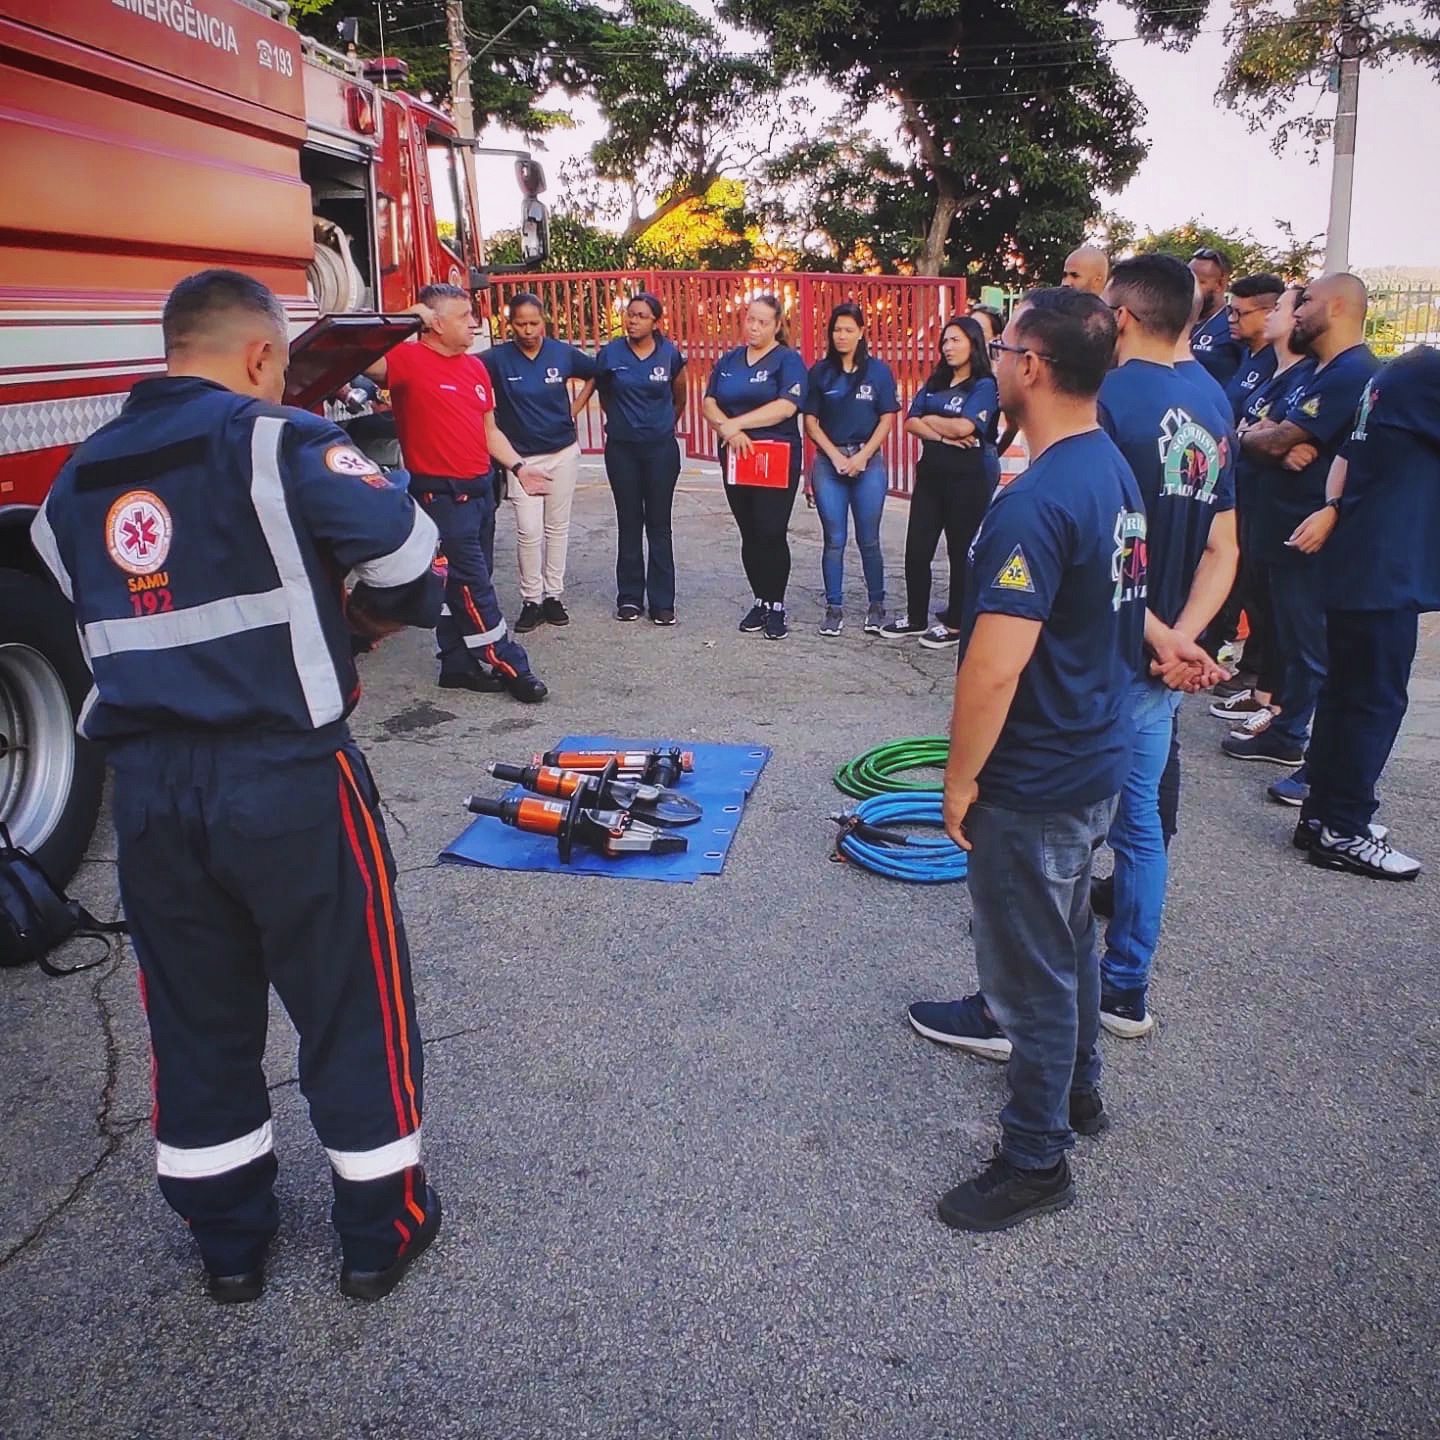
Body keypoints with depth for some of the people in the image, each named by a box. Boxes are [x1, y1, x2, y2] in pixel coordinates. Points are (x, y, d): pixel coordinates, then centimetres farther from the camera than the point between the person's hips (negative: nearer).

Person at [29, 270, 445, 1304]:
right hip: (288, 781, -5)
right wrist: (374, 613, 7)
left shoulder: (76, 481, 11)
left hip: (145, 788, 6)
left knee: (195, 1020, 19)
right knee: (351, 1004, 11)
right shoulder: (280, 444, -9)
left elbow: (102, 624, 14)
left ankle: (229, 1242, 34)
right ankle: (382, 1229, 26)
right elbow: (409, 557, -15)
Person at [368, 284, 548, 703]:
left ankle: (457, 663, 23)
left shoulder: (475, 367, 14)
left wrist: (517, 466, 8)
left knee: (460, 584, 14)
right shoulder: (409, 359, -10)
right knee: (472, 583, -3)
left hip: (479, 488, 8)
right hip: (441, 492, -8)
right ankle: (507, 664, 4)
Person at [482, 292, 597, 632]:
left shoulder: (563, 353, -2)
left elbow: (597, 374, 13)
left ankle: (553, 595, 19)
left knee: (557, 527, 9)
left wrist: (576, 406, 7)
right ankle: (531, 600, 5)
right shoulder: (498, 358, -9)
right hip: (521, 457, -2)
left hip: (563, 453, 2)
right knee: (529, 532, -7)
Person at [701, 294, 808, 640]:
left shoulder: (788, 360, -3)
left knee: (772, 533, -7)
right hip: (736, 457, 5)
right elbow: (708, 404, 5)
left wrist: (734, 424, -17)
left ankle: (776, 606, 4)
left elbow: (786, 406, -18)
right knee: (750, 534, 9)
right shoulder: (728, 361, 13)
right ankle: (760, 601, 20)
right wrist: (728, 431, -16)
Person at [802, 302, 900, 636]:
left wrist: (862, 456, -9)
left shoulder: (878, 371, 3)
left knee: (868, 540, 3)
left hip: (868, 461, -1)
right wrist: (836, 456, -7)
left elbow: (887, 420, 1)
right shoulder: (820, 372, 6)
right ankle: (834, 608, 9)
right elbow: (810, 421, 4)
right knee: (834, 540, 2)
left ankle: (876, 605, 16)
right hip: (829, 461, 1)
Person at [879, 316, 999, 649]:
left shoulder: (984, 385, -6)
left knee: (961, 551, 4)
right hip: (930, 473, 6)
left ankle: (955, 624, 13)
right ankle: (916, 617, 21)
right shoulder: (935, 382, 13)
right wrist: (944, 435, -13)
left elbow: (964, 427, -20)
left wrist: (931, 420, -4)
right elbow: (910, 423, 3)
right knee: (916, 548, 7)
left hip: (968, 478, -6)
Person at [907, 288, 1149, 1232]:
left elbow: (994, 666, -29)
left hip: (1036, 784, -9)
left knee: (1033, 971, 6)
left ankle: (1037, 1160, 24)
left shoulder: (1036, 504, -27)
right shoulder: (1116, 470, 4)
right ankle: (1077, 1089, 46)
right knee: (1068, 937, 26)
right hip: (1099, 758, 10)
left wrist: (961, 776, -17)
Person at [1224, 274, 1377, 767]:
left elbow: (1277, 440, -21)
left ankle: (1289, 736, 7)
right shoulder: (1314, 372, 16)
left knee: (1307, 640, -2)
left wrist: (1246, 437, 1)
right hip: (1285, 523, 10)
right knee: (1289, 630, 18)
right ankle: (1286, 721, 29)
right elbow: (1265, 430, 11)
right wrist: (1284, 447, -12)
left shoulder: (1351, 373, -18)